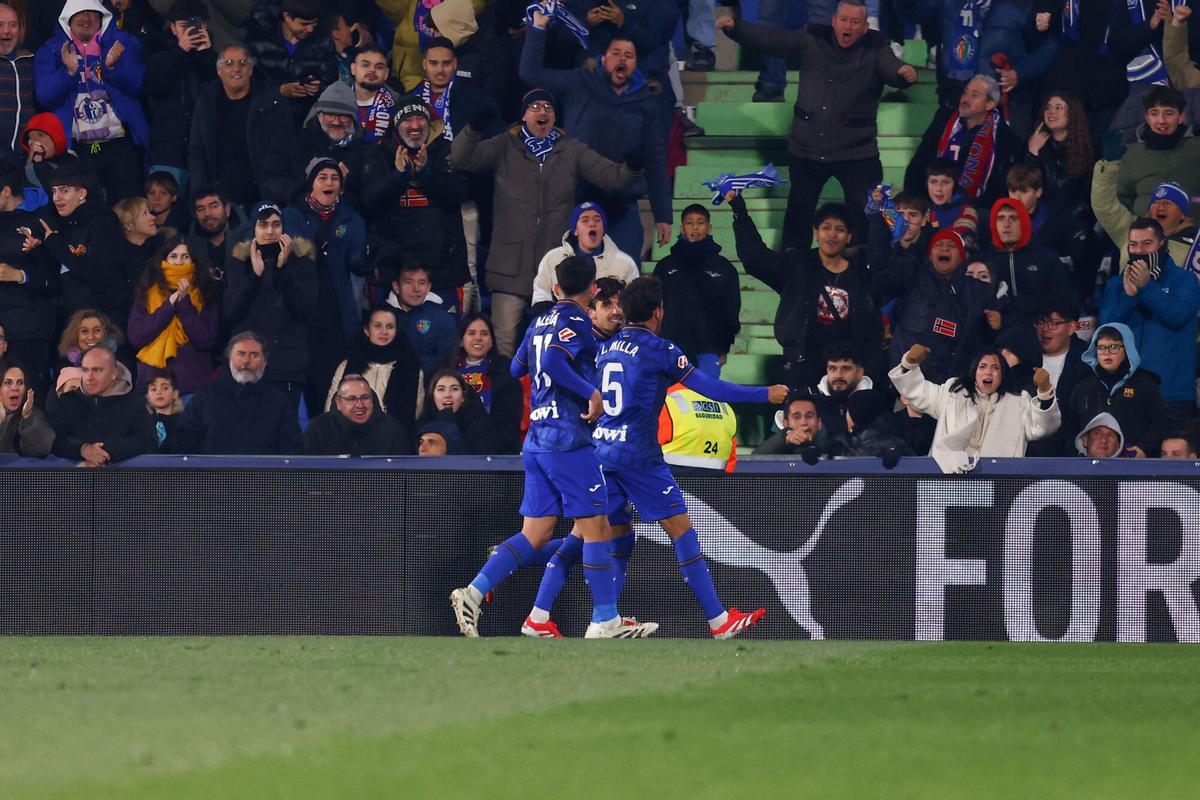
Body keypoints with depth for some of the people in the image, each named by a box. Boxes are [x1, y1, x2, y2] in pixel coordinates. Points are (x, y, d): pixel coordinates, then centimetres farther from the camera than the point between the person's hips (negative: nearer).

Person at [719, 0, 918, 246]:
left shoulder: (875, 51, -6)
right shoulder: (811, 42, 1)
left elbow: (891, 68, -22)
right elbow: (770, 39, -4)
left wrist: (905, 73, -47)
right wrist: (735, 28, -18)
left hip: (857, 153, -3)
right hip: (806, 151, 3)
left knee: (866, 218, -4)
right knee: (797, 217, 13)